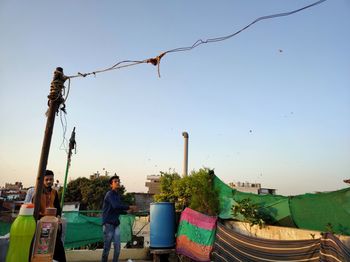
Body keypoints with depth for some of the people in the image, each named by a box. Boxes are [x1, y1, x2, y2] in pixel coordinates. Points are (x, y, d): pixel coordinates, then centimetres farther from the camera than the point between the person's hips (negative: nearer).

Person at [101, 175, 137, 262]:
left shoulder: (118, 195, 15)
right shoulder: (109, 194, -8)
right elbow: (116, 206, -25)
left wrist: (127, 211, 4)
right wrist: (129, 207, -19)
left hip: (116, 224, 7)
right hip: (108, 223, -7)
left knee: (117, 247, 5)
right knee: (107, 248, 0)